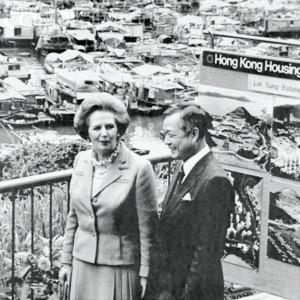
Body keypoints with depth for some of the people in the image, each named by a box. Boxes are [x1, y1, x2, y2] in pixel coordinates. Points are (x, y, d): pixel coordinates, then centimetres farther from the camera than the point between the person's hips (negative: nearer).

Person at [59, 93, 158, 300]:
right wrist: (67, 260, 12)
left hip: (120, 266, -5)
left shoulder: (139, 168, -14)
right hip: (83, 262, 5)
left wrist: (145, 274, -9)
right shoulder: (81, 161, 3)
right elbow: (73, 216, 11)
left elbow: (148, 228, -10)